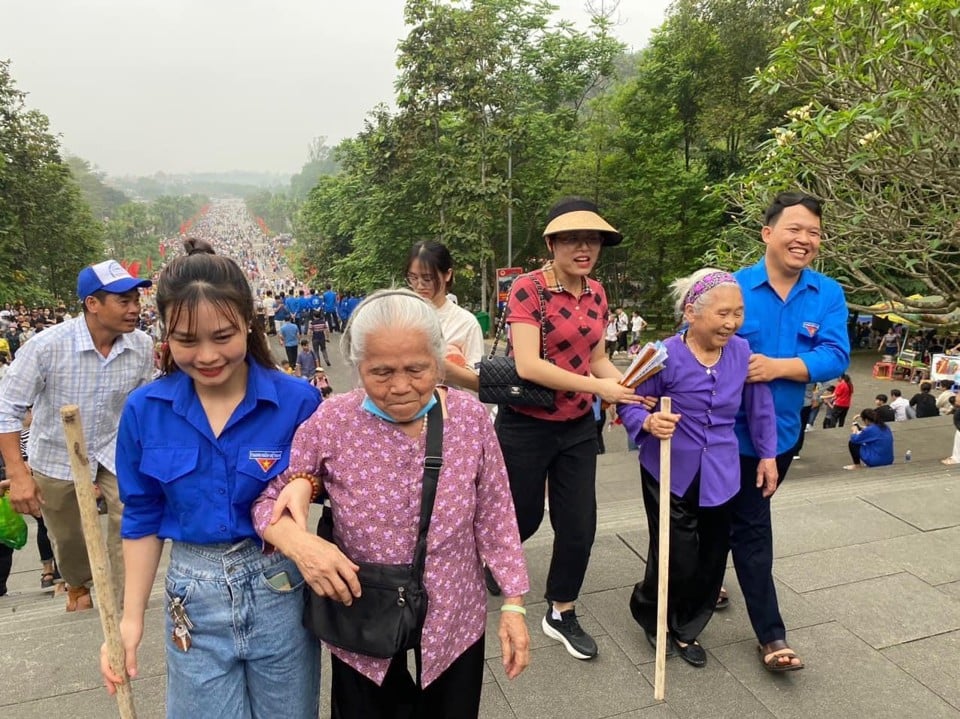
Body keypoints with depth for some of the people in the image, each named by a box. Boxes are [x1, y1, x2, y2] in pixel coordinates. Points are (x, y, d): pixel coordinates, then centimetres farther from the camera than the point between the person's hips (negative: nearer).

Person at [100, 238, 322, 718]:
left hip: (280, 589, -1)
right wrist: (131, 617, 4)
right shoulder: (144, 410, -7)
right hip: (194, 596, 2)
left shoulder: (298, 402, -14)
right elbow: (143, 519, 4)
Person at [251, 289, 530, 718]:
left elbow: (494, 515, -3)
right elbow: (266, 499, -7)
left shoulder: (471, 416, -11)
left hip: (454, 623, 1)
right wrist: (297, 541, -27)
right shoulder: (331, 422, -16)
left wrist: (513, 604, -3)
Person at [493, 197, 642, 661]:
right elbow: (527, 366, -26)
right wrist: (599, 388, -25)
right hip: (527, 426, -5)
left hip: (578, 427, 6)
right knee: (522, 519, 13)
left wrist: (635, 389, -7)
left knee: (579, 526, 10)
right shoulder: (528, 288, -18)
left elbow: (596, 358, 10)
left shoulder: (596, 293, 2)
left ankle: (561, 614, 33)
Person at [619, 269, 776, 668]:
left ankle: (686, 630, 39)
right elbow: (631, 404, -10)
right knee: (677, 559, 0)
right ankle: (649, 611, 34)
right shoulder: (666, 355, -18)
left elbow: (759, 407, 8)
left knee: (712, 558, 14)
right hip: (670, 473, -4)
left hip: (719, 475, 5)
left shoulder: (742, 352, -6)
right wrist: (649, 423, -31)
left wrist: (767, 455, 13)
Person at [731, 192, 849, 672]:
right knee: (752, 529, 1)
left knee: (742, 519, 23)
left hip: (781, 431, 5)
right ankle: (771, 635, 13)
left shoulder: (828, 295, -4)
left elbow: (835, 357, -14)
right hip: (734, 430, -5)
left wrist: (778, 367, -28)